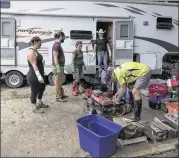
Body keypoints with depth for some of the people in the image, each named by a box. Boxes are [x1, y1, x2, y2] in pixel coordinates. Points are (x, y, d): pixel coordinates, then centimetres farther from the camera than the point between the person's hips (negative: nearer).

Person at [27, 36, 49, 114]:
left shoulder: (35, 51, 12)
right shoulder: (31, 52, -19)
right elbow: (34, 65, -25)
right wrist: (38, 76, -30)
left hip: (39, 74, 11)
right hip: (34, 76, -11)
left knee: (42, 88, 23)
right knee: (34, 91, 3)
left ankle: (39, 103, 41)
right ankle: (35, 108, 18)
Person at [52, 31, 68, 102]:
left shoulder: (58, 44, 14)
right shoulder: (56, 45, -17)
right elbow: (55, 58, -22)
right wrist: (58, 68, -24)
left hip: (60, 66, 10)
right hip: (58, 67, -10)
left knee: (60, 82, 19)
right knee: (58, 83, -2)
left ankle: (61, 94, 31)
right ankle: (58, 97, 6)